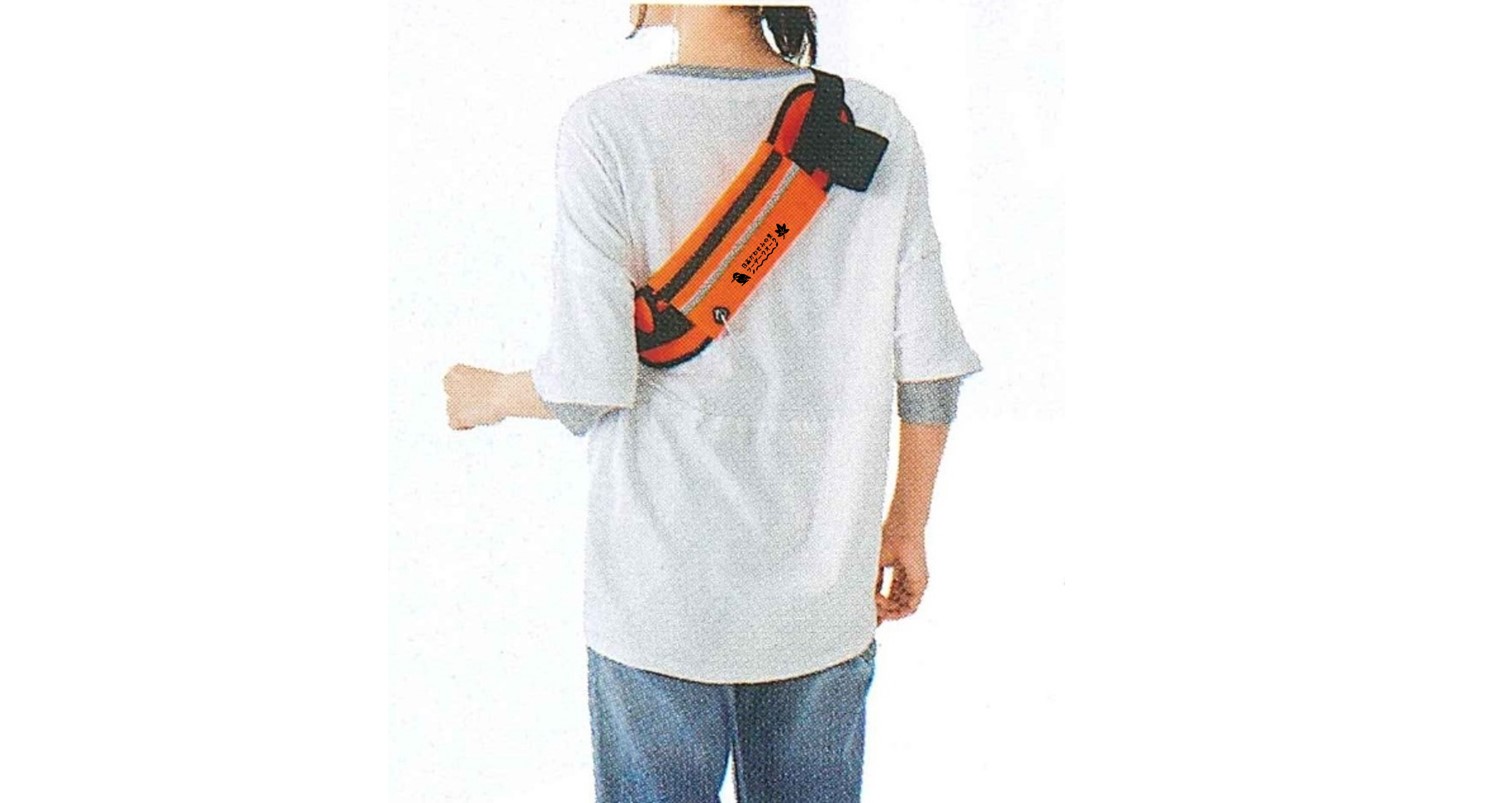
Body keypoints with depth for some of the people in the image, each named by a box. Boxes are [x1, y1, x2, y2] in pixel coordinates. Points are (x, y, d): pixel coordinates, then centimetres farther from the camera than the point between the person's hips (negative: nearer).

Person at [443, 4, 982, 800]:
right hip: (826, 584, 3)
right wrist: (906, 527, 14)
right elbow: (930, 365, 0)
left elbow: (589, 384, -13)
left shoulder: (608, 126, -11)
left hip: (662, 588, -3)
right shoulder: (876, 124, -2)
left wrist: (491, 395, 9)